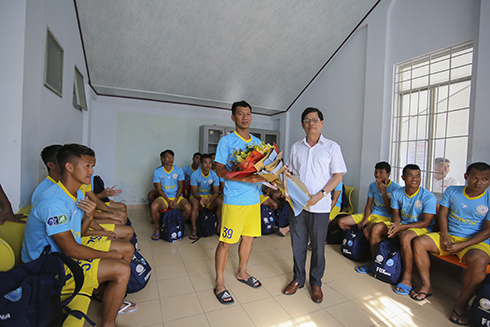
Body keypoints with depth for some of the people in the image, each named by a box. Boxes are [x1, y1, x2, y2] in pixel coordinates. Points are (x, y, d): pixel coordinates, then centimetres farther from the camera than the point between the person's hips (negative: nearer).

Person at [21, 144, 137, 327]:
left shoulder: (77, 194, 4)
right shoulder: (54, 202, -28)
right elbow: (70, 249, -26)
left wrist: (89, 217, -12)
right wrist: (109, 254, -14)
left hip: (72, 250, 10)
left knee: (127, 249, 8)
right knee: (121, 270, -24)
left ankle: (113, 302, 23)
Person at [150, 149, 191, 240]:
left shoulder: (179, 170, 2)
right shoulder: (157, 171, 0)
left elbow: (180, 187, 2)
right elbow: (159, 189, -3)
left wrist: (175, 200, -12)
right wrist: (168, 201, -14)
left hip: (177, 197, 1)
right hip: (163, 197, 0)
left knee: (188, 208, -27)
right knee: (154, 207, -32)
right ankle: (157, 228, -1)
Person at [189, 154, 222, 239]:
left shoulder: (214, 175, -7)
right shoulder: (195, 174, -13)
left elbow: (216, 192, -9)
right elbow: (194, 192, -15)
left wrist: (210, 199, -32)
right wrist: (200, 198, -37)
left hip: (209, 196, 2)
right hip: (197, 196, -2)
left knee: (221, 202, -25)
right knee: (195, 204, -35)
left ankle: (219, 226, -10)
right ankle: (194, 229, -19)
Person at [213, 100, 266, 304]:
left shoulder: (257, 142, 12)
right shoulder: (226, 141, -5)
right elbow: (220, 170, -12)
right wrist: (245, 178, -24)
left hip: (254, 198, 6)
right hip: (234, 200, -6)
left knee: (249, 237, 16)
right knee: (225, 242, 3)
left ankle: (242, 273, 38)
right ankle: (219, 283, 23)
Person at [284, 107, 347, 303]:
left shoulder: (331, 147, -2)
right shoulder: (296, 147, 8)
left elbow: (338, 175, -4)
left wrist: (320, 195, -15)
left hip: (320, 206, -3)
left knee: (318, 246, 9)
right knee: (297, 244, 13)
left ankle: (316, 283, 30)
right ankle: (298, 279, 33)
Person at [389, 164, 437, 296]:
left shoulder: (428, 197, -16)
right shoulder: (397, 193, -1)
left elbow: (425, 222, -18)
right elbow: (395, 213, 3)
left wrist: (403, 227, -28)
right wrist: (395, 226, -19)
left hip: (422, 228, -5)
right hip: (402, 225, 5)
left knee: (406, 236, -37)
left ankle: (407, 278, -26)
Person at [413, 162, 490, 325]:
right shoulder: (452, 191, 3)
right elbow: (443, 214, 6)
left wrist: (460, 246, -17)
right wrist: (444, 235, -10)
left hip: (476, 242, -3)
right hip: (449, 236, 3)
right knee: (419, 242, -18)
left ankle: (461, 303, -14)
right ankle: (427, 285, -4)